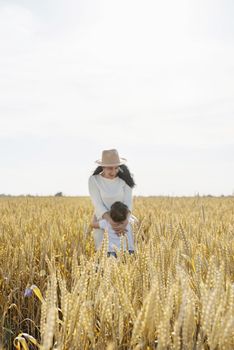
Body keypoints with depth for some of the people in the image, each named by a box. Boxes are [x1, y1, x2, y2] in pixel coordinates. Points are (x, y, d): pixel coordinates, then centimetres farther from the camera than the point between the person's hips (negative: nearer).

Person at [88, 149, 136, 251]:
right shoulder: (94, 180, -14)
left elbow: (128, 202, -15)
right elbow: (98, 205, -18)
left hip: (121, 220, 1)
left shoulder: (125, 178, -10)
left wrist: (125, 222, -33)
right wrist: (111, 221, -33)